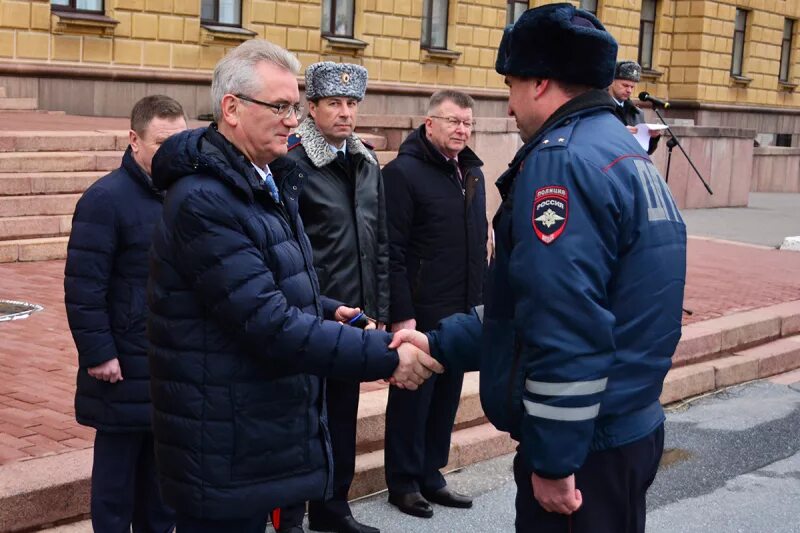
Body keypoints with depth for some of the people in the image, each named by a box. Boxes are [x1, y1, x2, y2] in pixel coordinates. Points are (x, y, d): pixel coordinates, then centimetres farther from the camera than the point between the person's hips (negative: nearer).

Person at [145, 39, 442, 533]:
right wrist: (387, 356, -24)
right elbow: (270, 326, -26)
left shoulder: (270, 183, 12)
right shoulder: (204, 201, -21)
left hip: (265, 431, 9)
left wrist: (329, 311, 3)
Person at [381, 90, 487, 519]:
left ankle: (430, 475, 27)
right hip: (421, 313, -7)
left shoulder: (472, 172, 12)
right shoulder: (403, 172, -12)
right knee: (412, 398, 5)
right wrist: (401, 315, -19)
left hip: (462, 313, 7)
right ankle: (403, 482, 18)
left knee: (447, 397, 14)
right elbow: (393, 253, -16)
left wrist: (480, 299, 14)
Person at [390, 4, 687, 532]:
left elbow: (565, 330, -25)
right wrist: (440, 342, 14)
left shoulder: (564, 159, -19)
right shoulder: (626, 153, 13)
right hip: (631, 427, 10)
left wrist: (553, 460, -20)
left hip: (585, 445, -10)